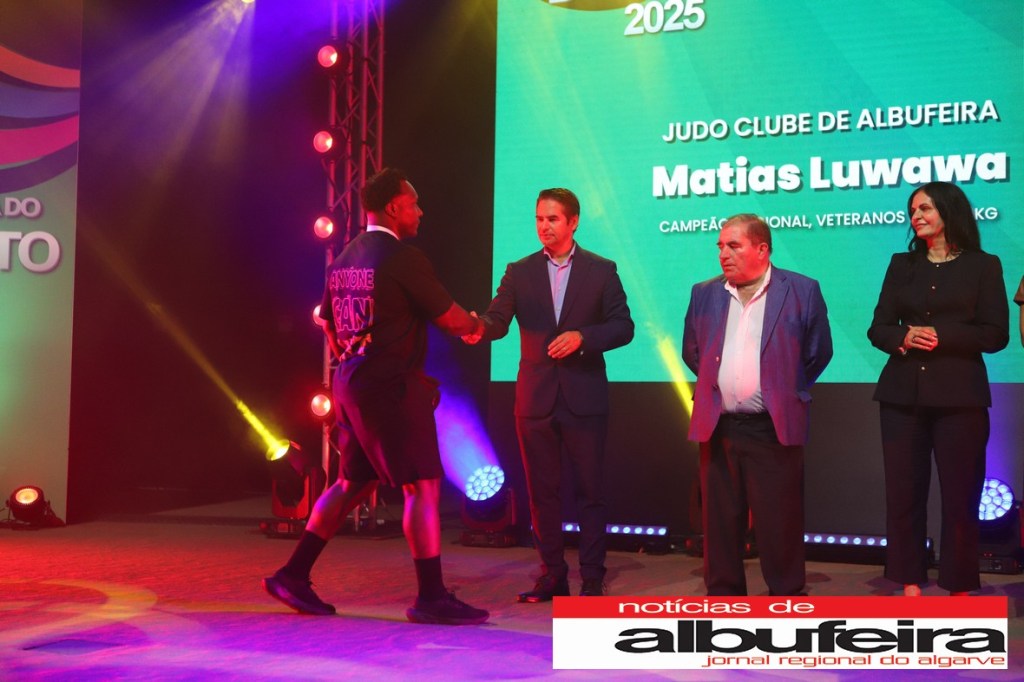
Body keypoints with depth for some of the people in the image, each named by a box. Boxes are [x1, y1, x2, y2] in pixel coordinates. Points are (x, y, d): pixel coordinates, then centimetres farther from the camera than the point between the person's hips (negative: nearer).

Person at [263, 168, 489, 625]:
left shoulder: (343, 259, 12)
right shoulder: (404, 259, -13)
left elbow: (329, 324, 22)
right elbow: (450, 319, -8)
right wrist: (477, 325, 13)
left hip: (351, 383, 9)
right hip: (392, 387, -9)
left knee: (353, 484, 17)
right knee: (423, 485, -3)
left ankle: (293, 575, 19)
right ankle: (431, 597, 2)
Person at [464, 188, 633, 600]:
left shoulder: (601, 270, 3)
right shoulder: (520, 272, 7)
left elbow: (623, 327, 0)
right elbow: (499, 319, -5)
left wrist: (582, 337, -16)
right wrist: (480, 328, -28)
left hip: (584, 399, -2)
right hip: (536, 399, 2)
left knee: (589, 491, 3)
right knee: (542, 492, 8)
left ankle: (592, 581, 12)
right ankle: (552, 576, 19)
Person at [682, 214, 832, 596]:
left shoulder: (802, 291, -1)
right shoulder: (704, 294, 9)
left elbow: (818, 353, 6)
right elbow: (691, 352, 20)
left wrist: (786, 393, 8)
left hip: (774, 429, -3)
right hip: (717, 428, 3)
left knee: (779, 524, 2)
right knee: (720, 522, 8)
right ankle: (722, 596, 19)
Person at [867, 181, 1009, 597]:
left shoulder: (983, 266, 4)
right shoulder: (902, 265, 13)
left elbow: (995, 335, -3)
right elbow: (878, 328, 9)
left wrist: (941, 337, -15)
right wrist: (904, 338, -12)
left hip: (959, 395, -3)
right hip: (903, 394, 3)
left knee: (960, 495, -1)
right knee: (903, 492, 2)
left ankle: (959, 586, 10)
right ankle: (910, 583, 11)